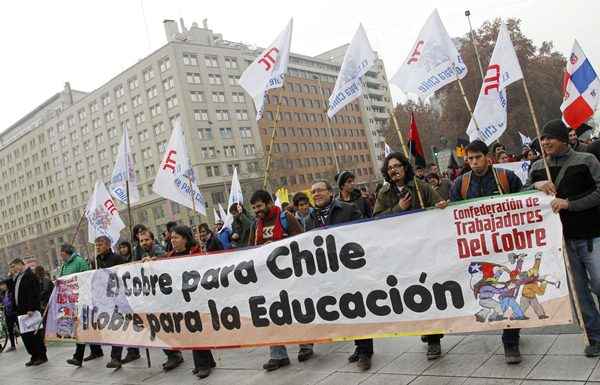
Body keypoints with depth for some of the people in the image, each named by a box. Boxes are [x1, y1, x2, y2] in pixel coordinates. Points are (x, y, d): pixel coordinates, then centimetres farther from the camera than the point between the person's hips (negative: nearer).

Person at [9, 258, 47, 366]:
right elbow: (15, 294, 18)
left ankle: (42, 356, 7)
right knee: (24, 335, 8)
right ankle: (34, 356, 16)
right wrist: (16, 309, 9)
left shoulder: (30, 275, -10)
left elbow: (33, 294, -18)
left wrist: (31, 309, -23)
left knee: (35, 334, -2)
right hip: (21, 311, 9)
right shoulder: (17, 277, 17)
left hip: (30, 311, -8)